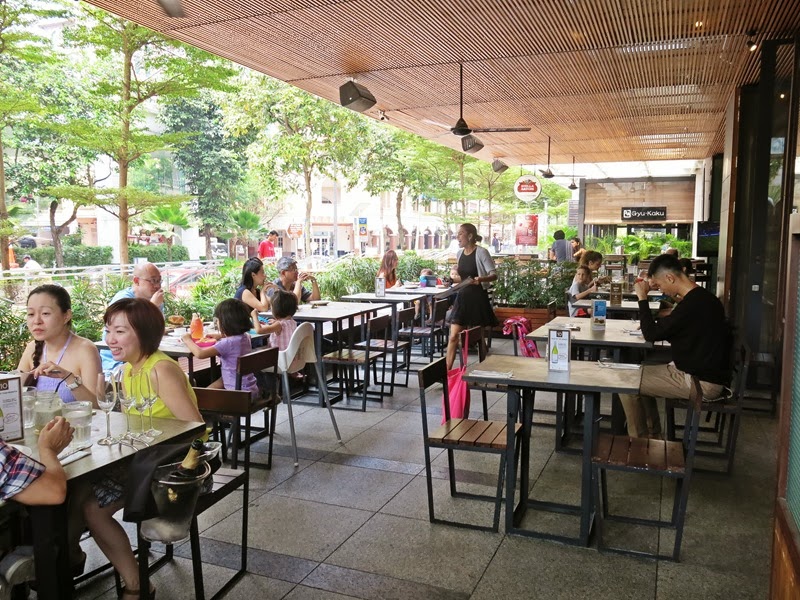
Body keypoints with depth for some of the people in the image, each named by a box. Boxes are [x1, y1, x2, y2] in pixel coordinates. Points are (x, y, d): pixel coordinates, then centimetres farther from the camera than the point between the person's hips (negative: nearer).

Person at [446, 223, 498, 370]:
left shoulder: (481, 252, -12)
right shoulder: (459, 253, 7)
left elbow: (493, 275, -17)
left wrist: (481, 279, -34)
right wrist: (455, 274, 8)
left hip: (478, 298, -5)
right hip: (462, 297, 5)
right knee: (453, 336, 0)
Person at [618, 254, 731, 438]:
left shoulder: (691, 304, -24)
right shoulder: (704, 297, 8)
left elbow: (651, 334, -17)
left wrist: (642, 298, -12)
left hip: (702, 383, -10)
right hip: (707, 373, 10)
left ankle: (638, 441, 8)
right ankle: (652, 434, 25)